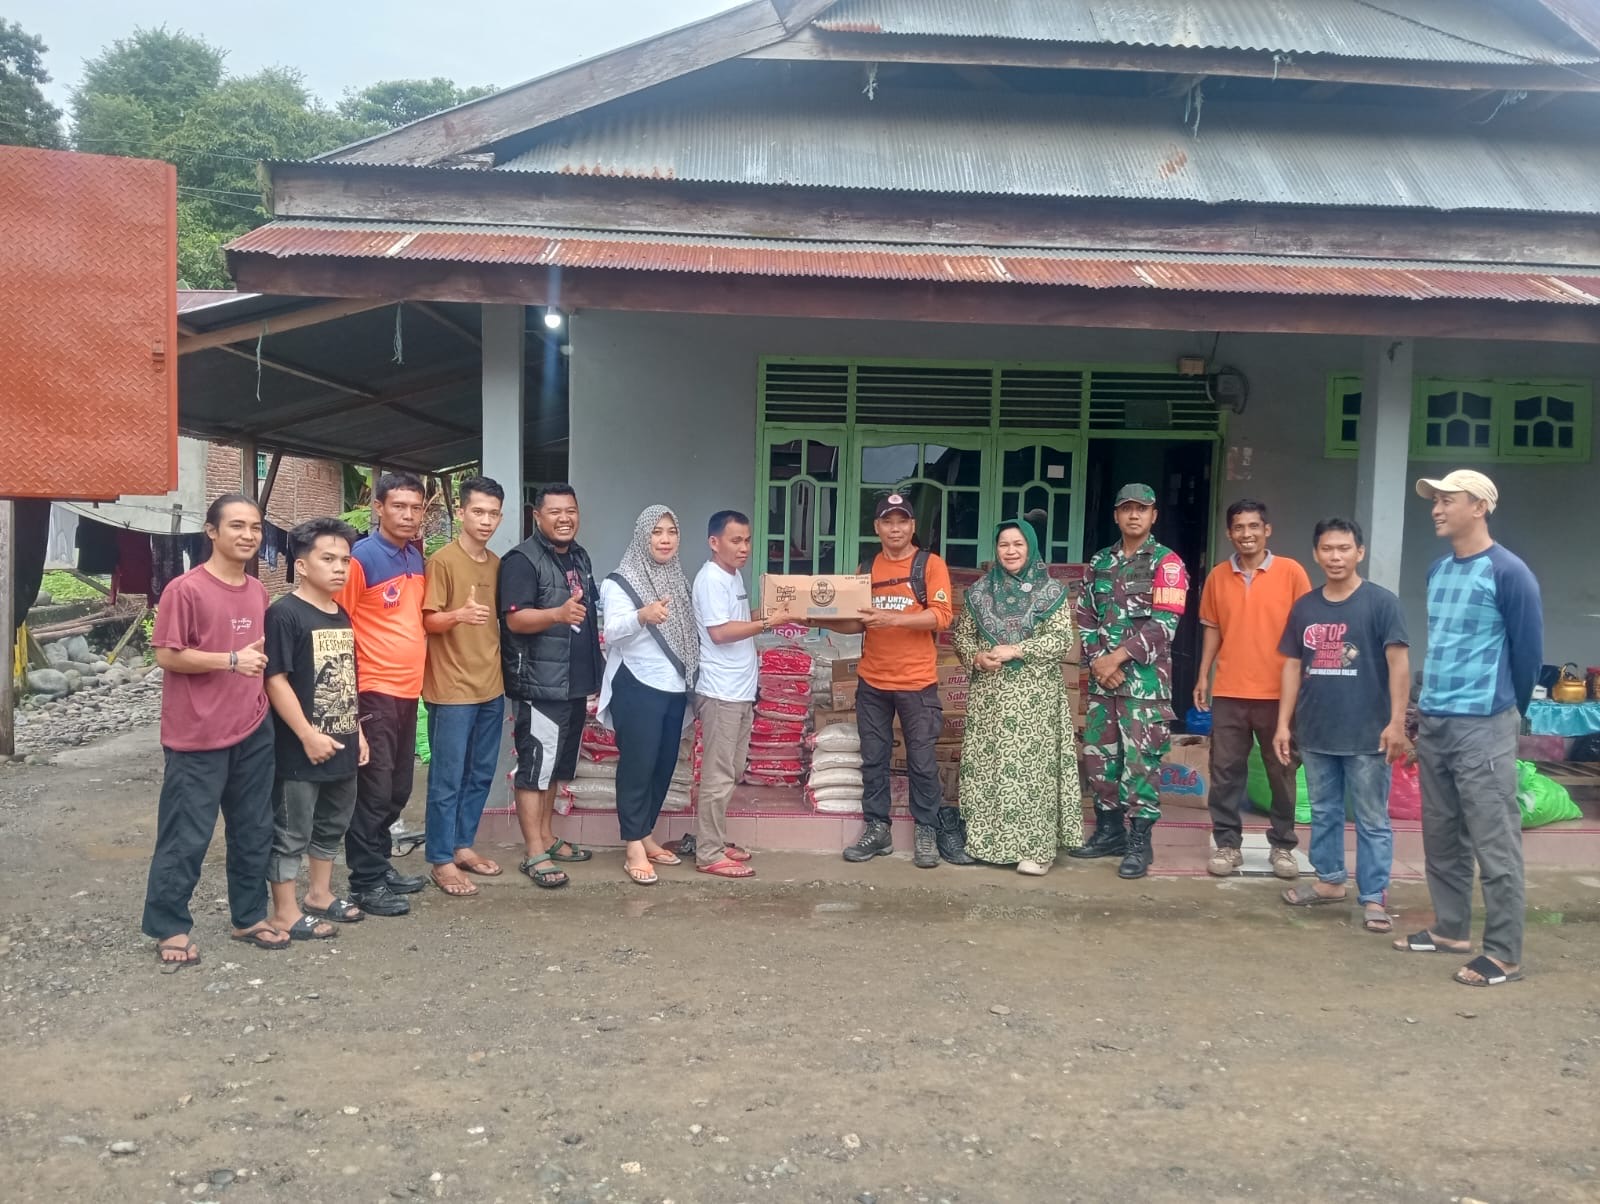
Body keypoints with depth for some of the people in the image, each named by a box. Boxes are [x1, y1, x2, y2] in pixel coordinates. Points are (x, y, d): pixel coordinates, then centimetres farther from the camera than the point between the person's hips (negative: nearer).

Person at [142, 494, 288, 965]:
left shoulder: (258, 592, 9)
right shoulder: (185, 589, -12)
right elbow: (166, 656, -15)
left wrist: (262, 658, 4)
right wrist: (231, 660, -19)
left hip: (253, 732, 7)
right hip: (197, 736, -7)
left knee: (254, 830, 14)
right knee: (186, 836, 2)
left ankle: (249, 917, 27)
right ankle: (170, 928, 17)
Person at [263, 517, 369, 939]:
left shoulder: (341, 616, 11)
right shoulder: (284, 613, -15)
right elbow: (275, 681, -19)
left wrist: (358, 731, 16)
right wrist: (309, 736, -20)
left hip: (342, 745, 9)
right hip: (301, 750, -9)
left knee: (332, 825, 20)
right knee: (291, 833, 3)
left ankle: (320, 895, 35)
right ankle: (285, 913, 14)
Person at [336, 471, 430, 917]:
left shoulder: (417, 557, 10)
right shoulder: (361, 557, -12)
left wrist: (418, 672, 13)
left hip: (409, 689, 7)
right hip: (375, 691, -7)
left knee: (398, 789, 15)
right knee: (374, 789, -1)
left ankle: (381, 865, 29)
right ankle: (365, 883, 8)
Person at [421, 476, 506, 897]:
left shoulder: (496, 564, 11)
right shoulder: (442, 560, -10)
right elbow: (428, 621, -13)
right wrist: (459, 614, -30)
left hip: (491, 686, 7)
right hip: (453, 688, -7)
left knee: (481, 774, 13)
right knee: (447, 779, -1)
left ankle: (463, 845, 26)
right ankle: (441, 861, 7)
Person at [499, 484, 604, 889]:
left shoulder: (579, 556, 14)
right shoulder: (522, 560, -12)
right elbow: (515, 619, -21)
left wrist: (595, 670, 22)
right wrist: (558, 614, -38)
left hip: (575, 681, 9)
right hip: (539, 683, -8)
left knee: (556, 763, 16)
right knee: (535, 765, -4)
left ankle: (546, 837, 27)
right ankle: (534, 854, 0)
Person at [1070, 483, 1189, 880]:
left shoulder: (1166, 563, -2)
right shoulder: (1099, 562, 13)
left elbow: (1163, 624, -11)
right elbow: (1085, 617, 10)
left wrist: (1118, 656, -15)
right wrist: (1097, 660, -6)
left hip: (1146, 680, -5)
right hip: (1102, 678, 5)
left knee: (1140, 761, -4)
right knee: (1098, 756, 10)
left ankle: (1140, 842, 5)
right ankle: (1109, 830, 23)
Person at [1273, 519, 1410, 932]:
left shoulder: (1381, 602, -6)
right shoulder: (1304, 607, 9)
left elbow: (1398, 662, -10)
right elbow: (1292, 666, 12)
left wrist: (1397, 722, -17)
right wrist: (1284, 724, 8)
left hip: (1367, 735, -5)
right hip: (1315, 733, 5)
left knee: (1372, 820, 2)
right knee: (1323, 812, 16)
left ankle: (1373, 899, 8)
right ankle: (1330, 880, 30)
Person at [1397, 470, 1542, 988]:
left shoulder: (1508, 572, -10)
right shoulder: (1437, 571, 11)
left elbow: (1529, 648, -5)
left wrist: (1509, 708, 7)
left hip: (1483, 727, -7)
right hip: (1433, 724, 8)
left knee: (1494, 845, -2)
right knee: (1441, 837, 15)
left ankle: (1504, 953, 6)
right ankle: (1450, 929, 27)